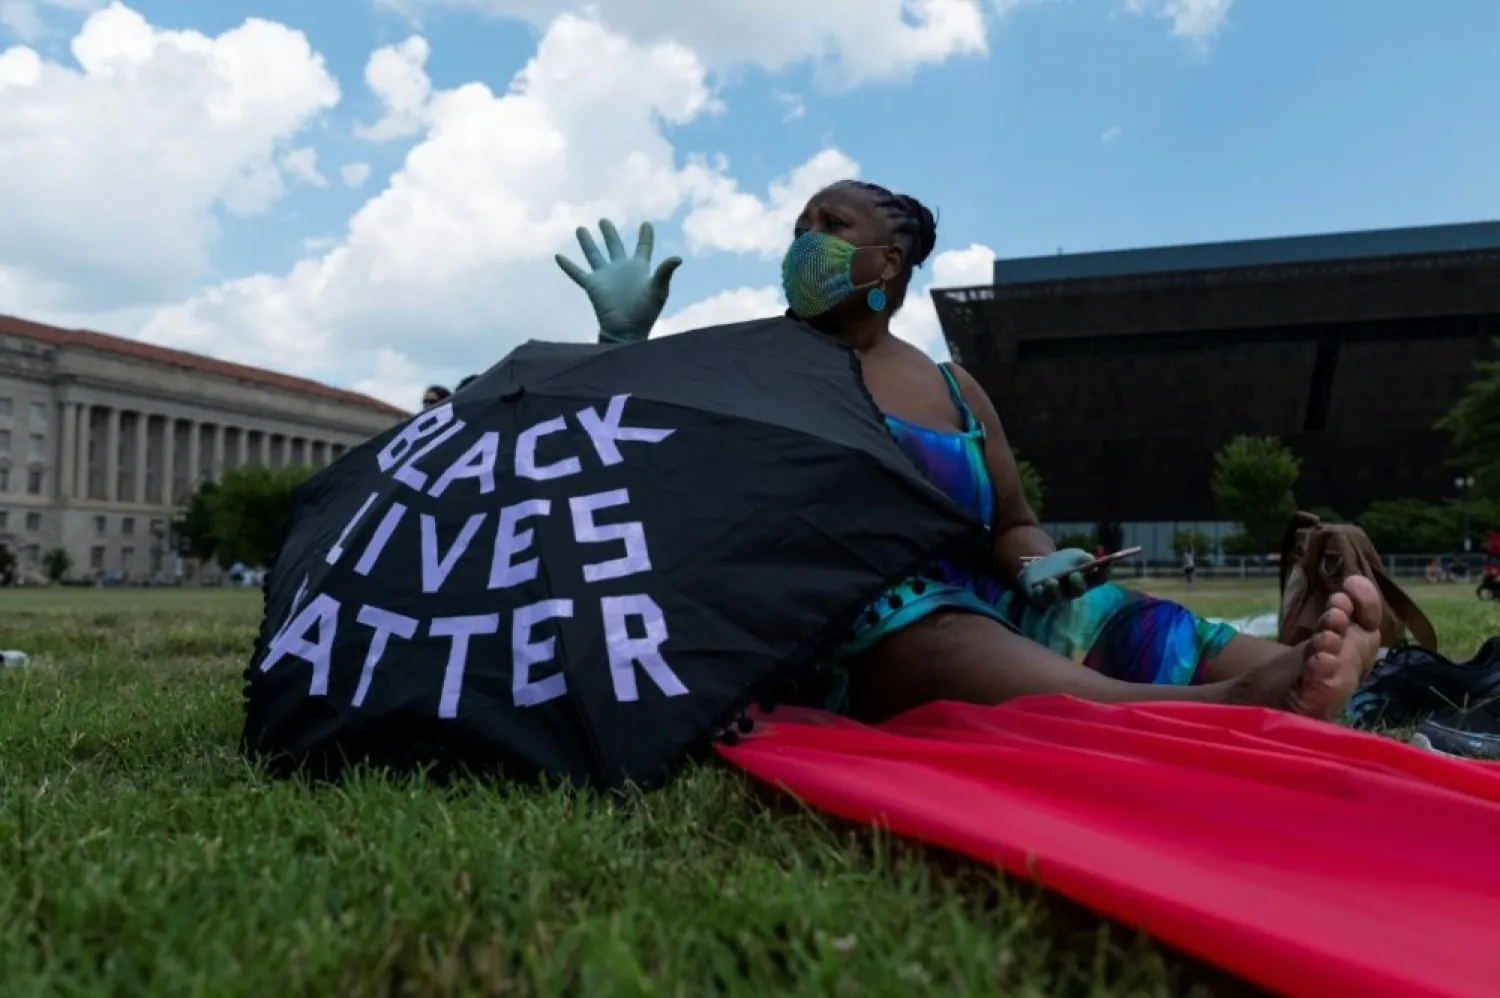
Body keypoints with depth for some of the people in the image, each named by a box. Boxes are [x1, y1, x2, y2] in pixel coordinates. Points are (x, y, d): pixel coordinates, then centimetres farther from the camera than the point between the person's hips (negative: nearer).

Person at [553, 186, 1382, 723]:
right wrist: (626, 340, -9)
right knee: (922, 630, -39)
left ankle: (1288, 676, -47)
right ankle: (1213, 707, -60)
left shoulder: (954, 389, 20)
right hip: (832, 619, -5)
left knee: (1144, 630, -19)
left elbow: (1012, 525, 21)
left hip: (972, 598, 6)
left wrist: (1039, 566, -3)